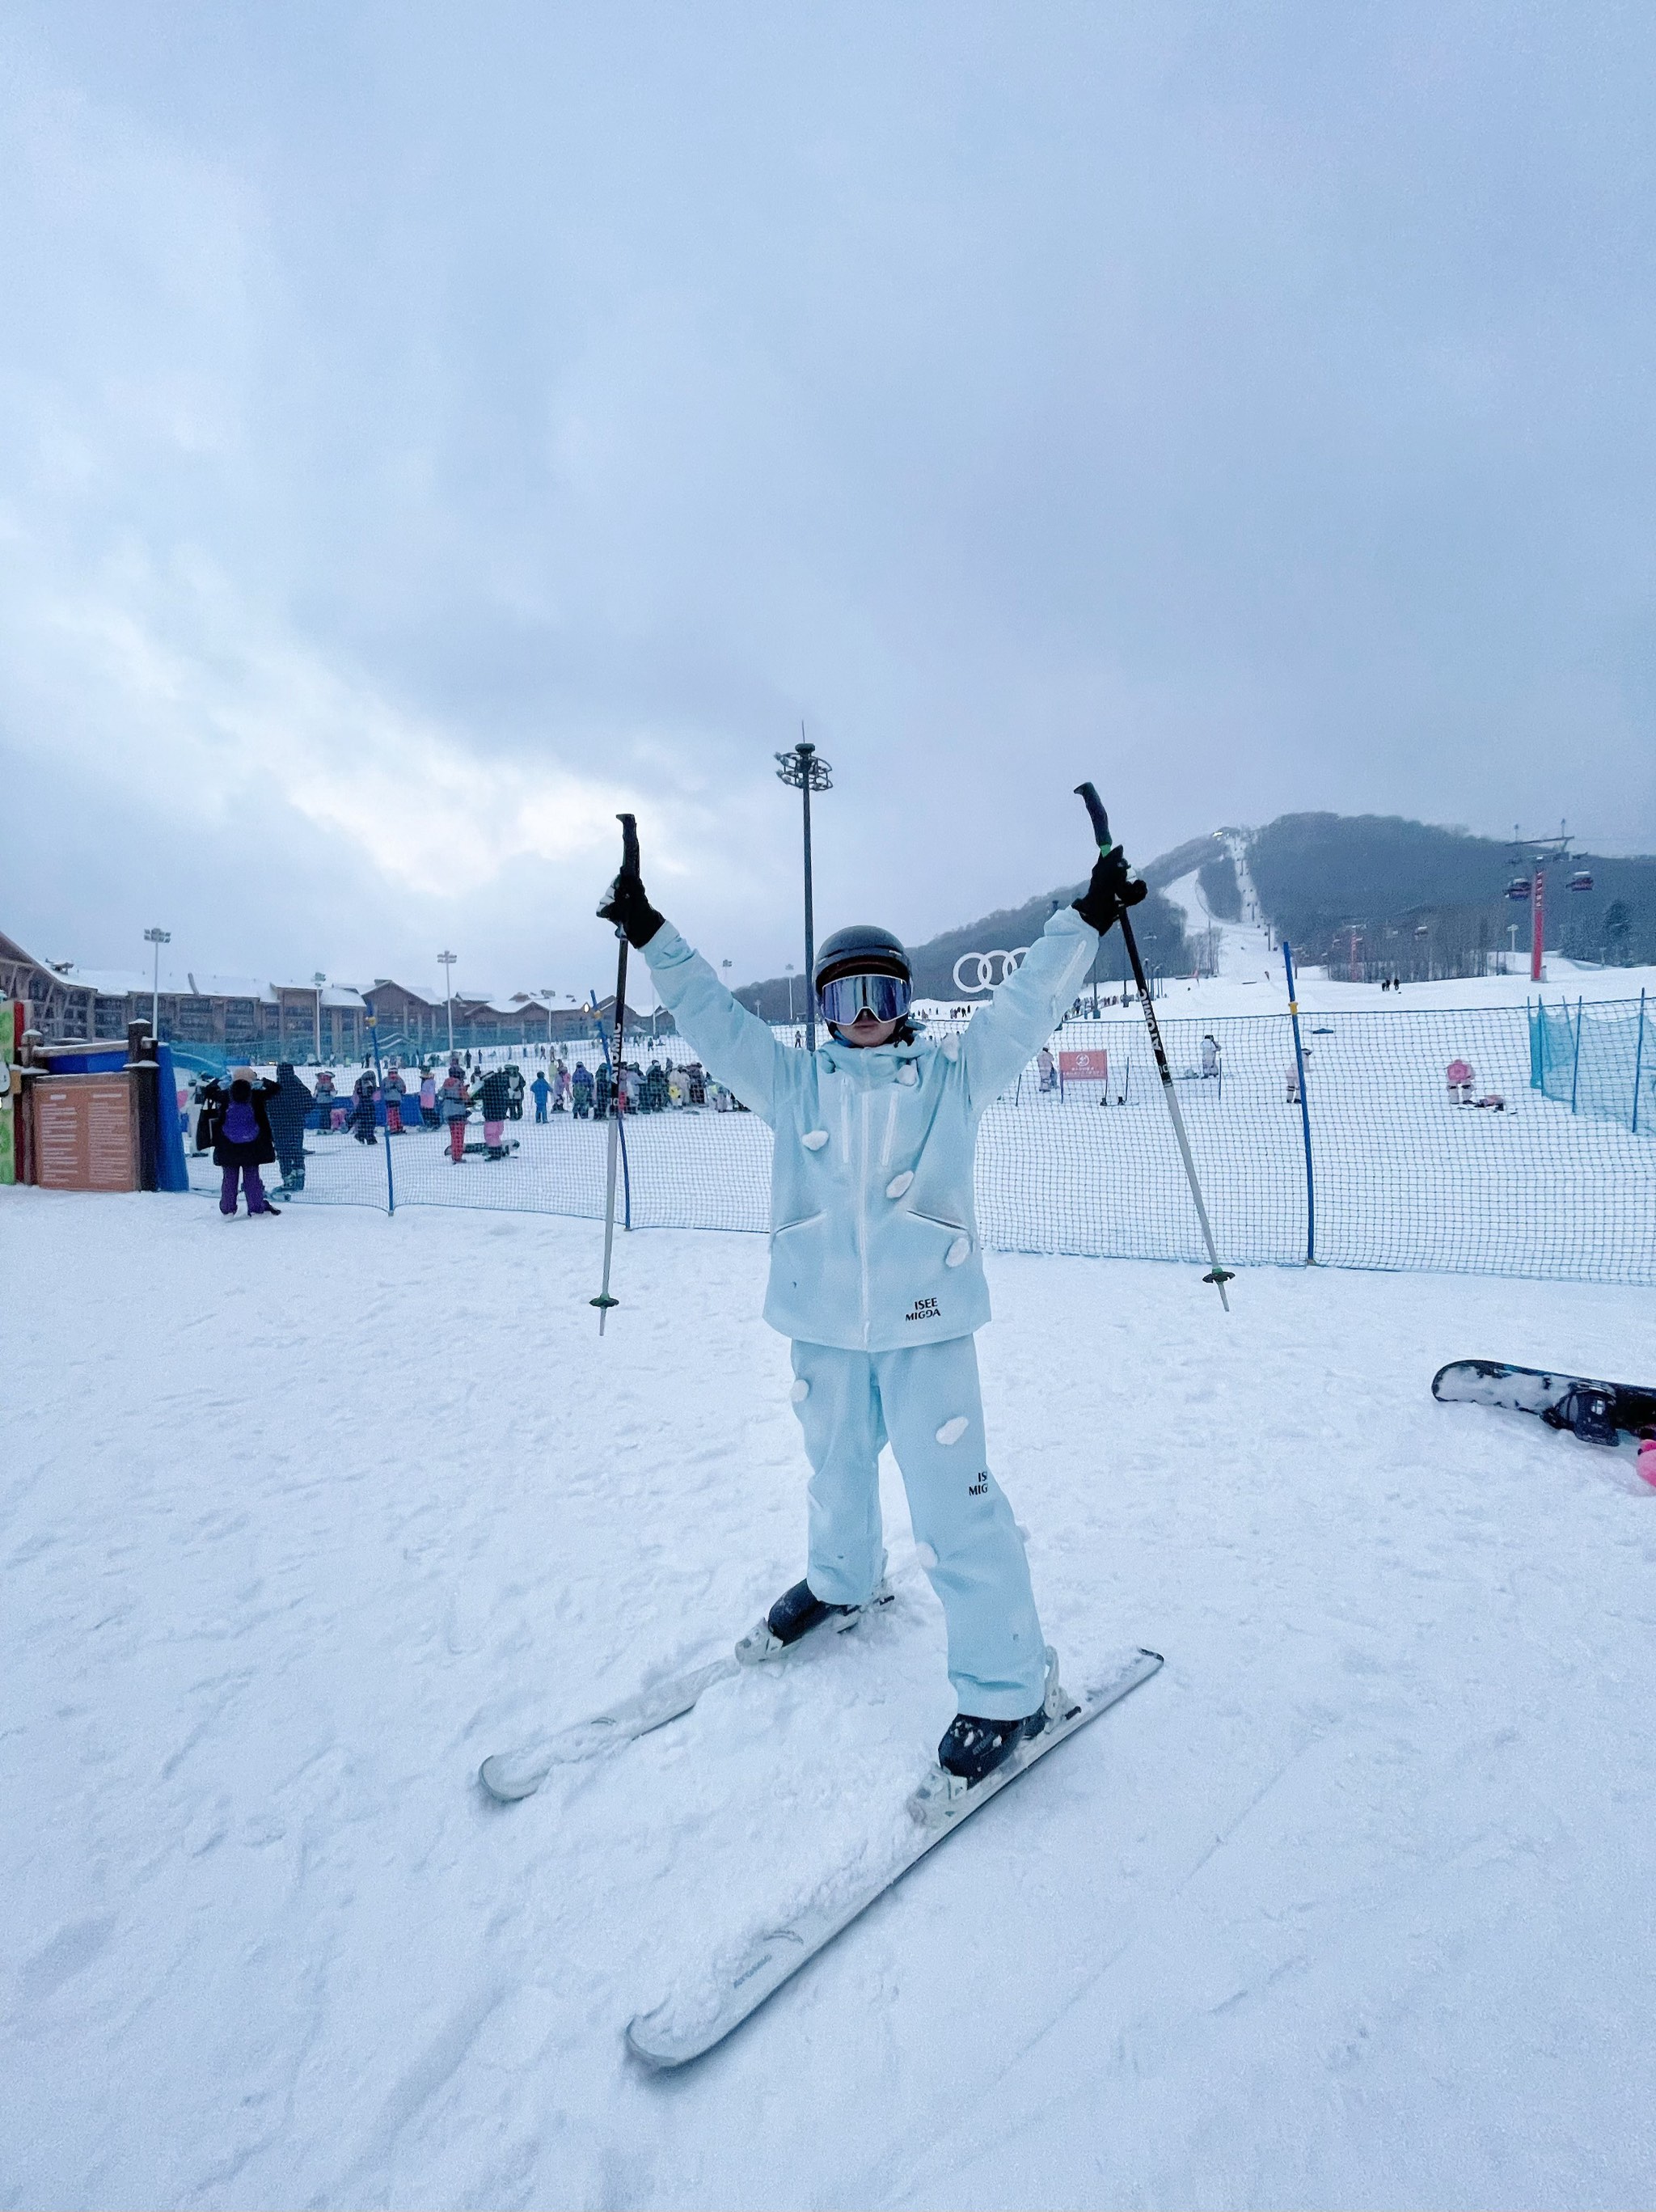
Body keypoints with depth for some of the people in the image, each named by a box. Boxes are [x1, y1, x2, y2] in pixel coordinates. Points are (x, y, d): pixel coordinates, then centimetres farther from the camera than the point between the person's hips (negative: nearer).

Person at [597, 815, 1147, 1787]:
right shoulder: (795, 1083, 6)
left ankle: (1009, 1686, 13)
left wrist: (1087, 920, -8)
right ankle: (843, 1581, 53)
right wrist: (651, 933, -1)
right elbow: (715, 1015, 4)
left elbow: (1026, 1006, -1)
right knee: (836, 1470, 24)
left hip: (926, 1323, -3)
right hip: (824, 1325, 4)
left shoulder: (954, 1076, 3)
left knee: (953, 1502, -4)